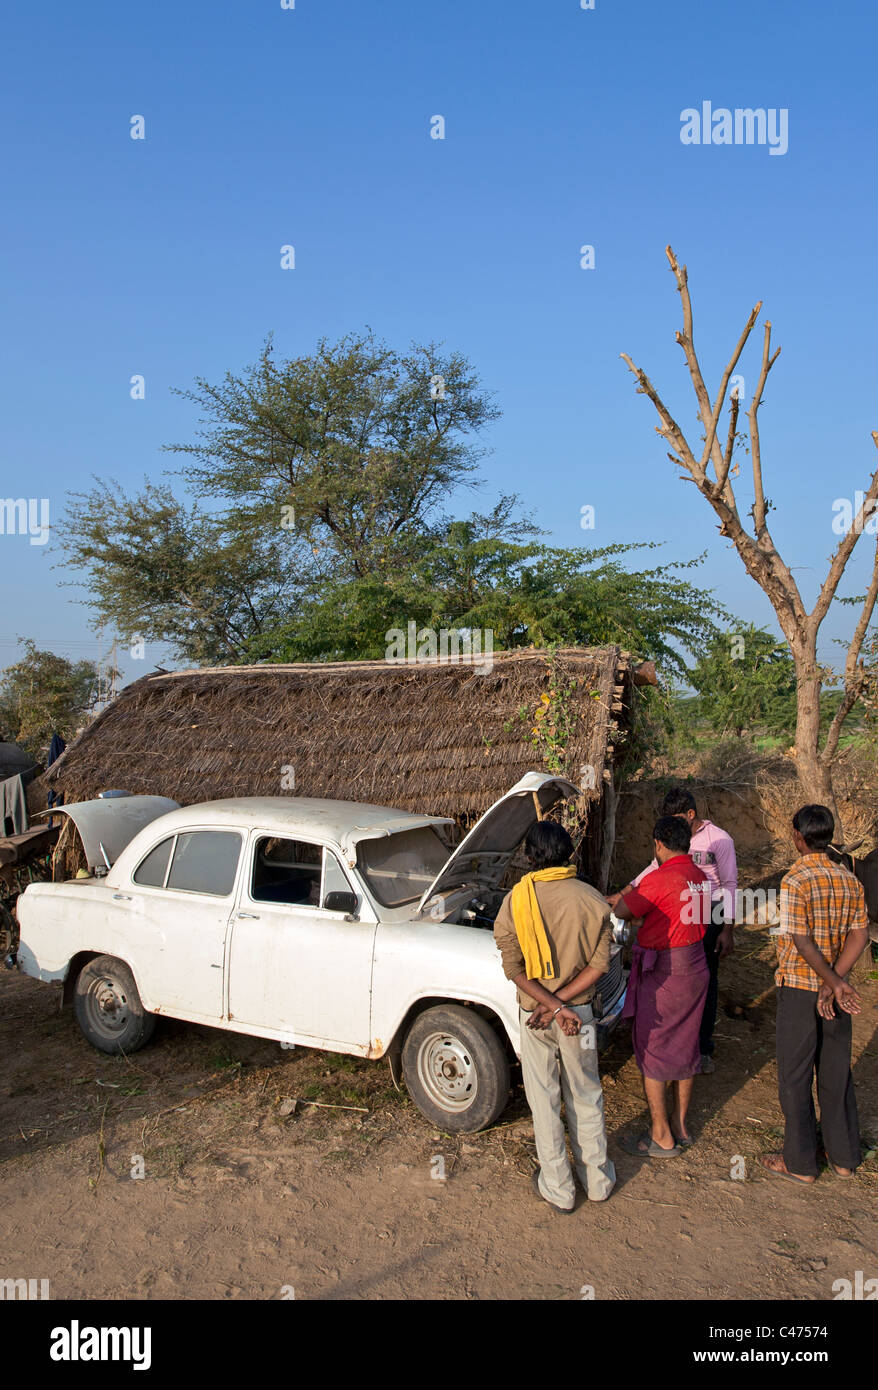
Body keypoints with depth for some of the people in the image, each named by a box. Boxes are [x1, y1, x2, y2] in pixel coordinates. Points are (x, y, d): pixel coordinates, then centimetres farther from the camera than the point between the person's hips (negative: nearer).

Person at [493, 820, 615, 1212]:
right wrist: (562, 1001, -12)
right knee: (585, 1095, 19)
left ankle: (557, 1187, 25)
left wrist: (550, 1006, -13)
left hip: (533, 1013, -1)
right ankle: (597, 1179, 32)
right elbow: (599, 964, -10)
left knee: (544, 1100, 13)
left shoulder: (515, 902, -12)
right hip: (580, 1011, 1)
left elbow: (514, 969, -13)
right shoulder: (591, 899, -9)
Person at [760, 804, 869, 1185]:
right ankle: (844, 1156, 29)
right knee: (836, 1072, 18)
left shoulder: (794, 882, -18)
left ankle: (800, 1163, 17)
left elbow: (803, 942, -21)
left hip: (798, 989, -6)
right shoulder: (849, 880, 1)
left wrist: (834, 983, -14)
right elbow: (859, 935, -4)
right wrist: (835, 983, -11)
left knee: (795, 1077, 7)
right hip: (836, 988, 6)